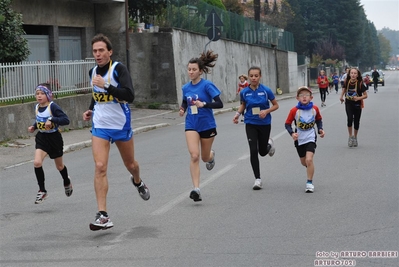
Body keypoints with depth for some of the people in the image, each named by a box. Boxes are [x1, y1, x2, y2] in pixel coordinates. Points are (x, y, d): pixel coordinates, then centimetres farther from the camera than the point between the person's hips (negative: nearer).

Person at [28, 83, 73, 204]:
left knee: (59, 166, 14)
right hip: (41, 138, 4)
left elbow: (66, 120, -25)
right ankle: (42, 191, -6)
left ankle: (67, 182, 48)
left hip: (54, 138, -4)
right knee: (37, 162, -19)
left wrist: (52, 119, -34)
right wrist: (33, 127, 4)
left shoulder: (53, 106, -18)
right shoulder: (37, 107, 2)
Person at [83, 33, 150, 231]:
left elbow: (129, 96, -26)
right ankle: (103, 216, -17)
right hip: (100, 126, 3)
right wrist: (91, 109, 7)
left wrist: (106, 86, -33)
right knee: (100, 167, -14)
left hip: (121, 125, -3)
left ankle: (138, 182, 55)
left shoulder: (118, 69, -14)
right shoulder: (93, 72, 4)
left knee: (130, 164, 16)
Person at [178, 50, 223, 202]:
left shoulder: (207, 85, -12)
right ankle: (196, 189, -17)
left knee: (205, 157, 12)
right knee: (194, 156, -16)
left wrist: (204, 104, -29)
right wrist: (182, 110, 0)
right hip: (191, 125, 2)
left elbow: (219, 104, -16)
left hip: (207, 125, -2)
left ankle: (211, 155, 52)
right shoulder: (186, 88, 3)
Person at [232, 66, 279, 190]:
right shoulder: (244, 92, -4)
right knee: (253, 151, -9)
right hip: (251, 124, 1)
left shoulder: (266, 90, -11)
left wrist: (267, 111, -18)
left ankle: (269, 143, 50)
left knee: (263, 152, 11)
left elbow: (276, 105, 0)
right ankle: (258, 179, 1)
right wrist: (238, 113, -2)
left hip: (264, 124, -1)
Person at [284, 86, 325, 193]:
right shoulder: (294, 111, -14)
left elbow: (319, 119, 12)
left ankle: (310, 183, -6)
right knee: (304, 162, 15)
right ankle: (310, 168, 50)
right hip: (299, 139, 1)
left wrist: (320, 129, -1)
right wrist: (292, 133, -24)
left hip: (310, 138, -1)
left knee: (309, 160, -18)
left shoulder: (315, 109, -7)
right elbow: (287, 124, -8)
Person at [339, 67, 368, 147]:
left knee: (356, 122, 8)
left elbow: (365, 95, -9)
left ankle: (355, 137, 31)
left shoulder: (360, 84, -15)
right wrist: (341, 96, 4)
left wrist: (358, 98, -25)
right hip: (349, 103, 1)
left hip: (357, 104, -1)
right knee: (350, 119, -21)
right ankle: (350, 136, -5)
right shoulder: (347, 82, -8)